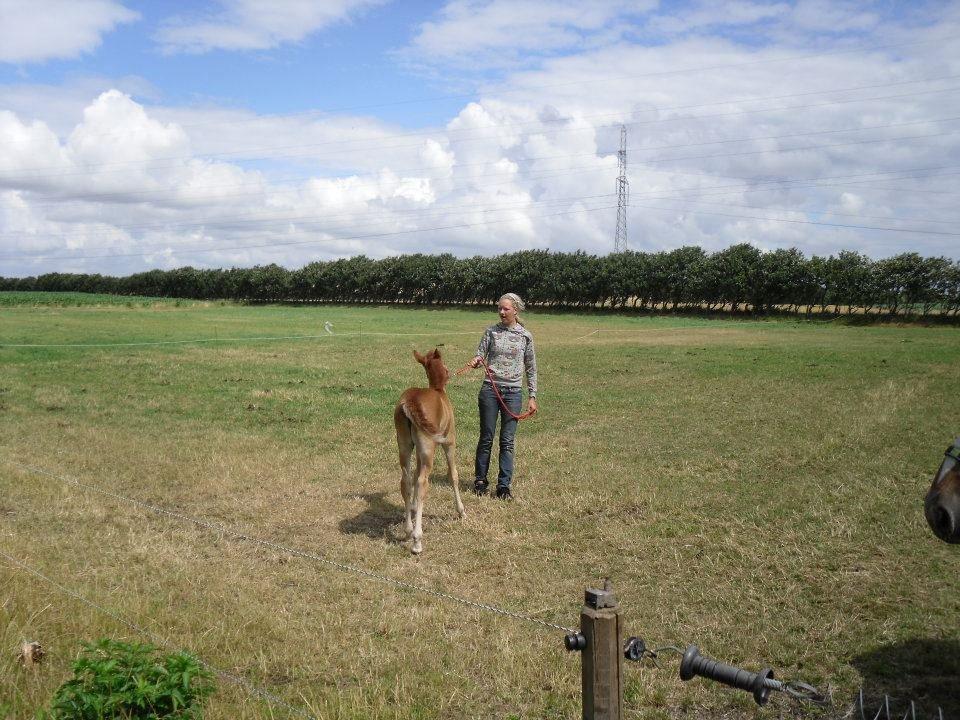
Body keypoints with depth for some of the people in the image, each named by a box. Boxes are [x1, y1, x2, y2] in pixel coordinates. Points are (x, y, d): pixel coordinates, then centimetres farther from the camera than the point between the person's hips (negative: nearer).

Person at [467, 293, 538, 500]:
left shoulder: (525, 336, 3)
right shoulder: (492, 331, 3)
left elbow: (531, 369, 8)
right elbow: (480, 354, 0)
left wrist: (532, 397, 6)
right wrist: (476, 361, -24)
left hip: (513, 392, 0)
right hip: (490, 389, 0)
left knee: (507, 441, 1)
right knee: (486, 438, 7)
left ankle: (504, 486, 9)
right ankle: (480, 480, 22)